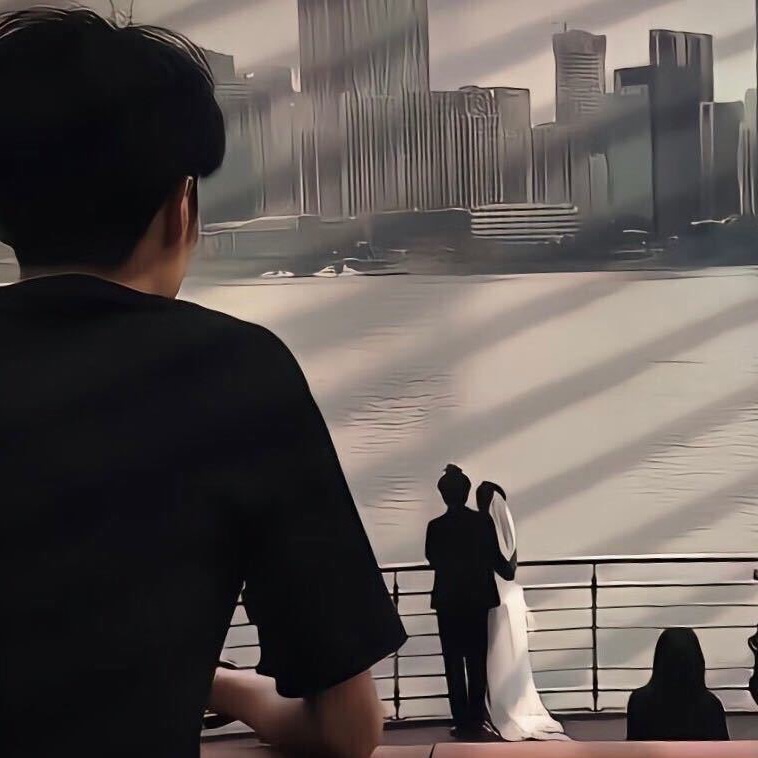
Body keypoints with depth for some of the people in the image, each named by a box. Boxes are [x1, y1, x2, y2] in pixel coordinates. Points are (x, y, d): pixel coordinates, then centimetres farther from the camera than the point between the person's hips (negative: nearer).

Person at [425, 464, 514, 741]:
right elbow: (495, 559, -1)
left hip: (448, 602, -1)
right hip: (478, 600, 1)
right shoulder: (483, 522, -7)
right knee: (477, 662, 10)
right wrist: (510, 573, 20)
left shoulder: (436, 526, -9)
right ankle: (477, 722, 10)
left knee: (454, 663, 6)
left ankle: (463, 723, 4)